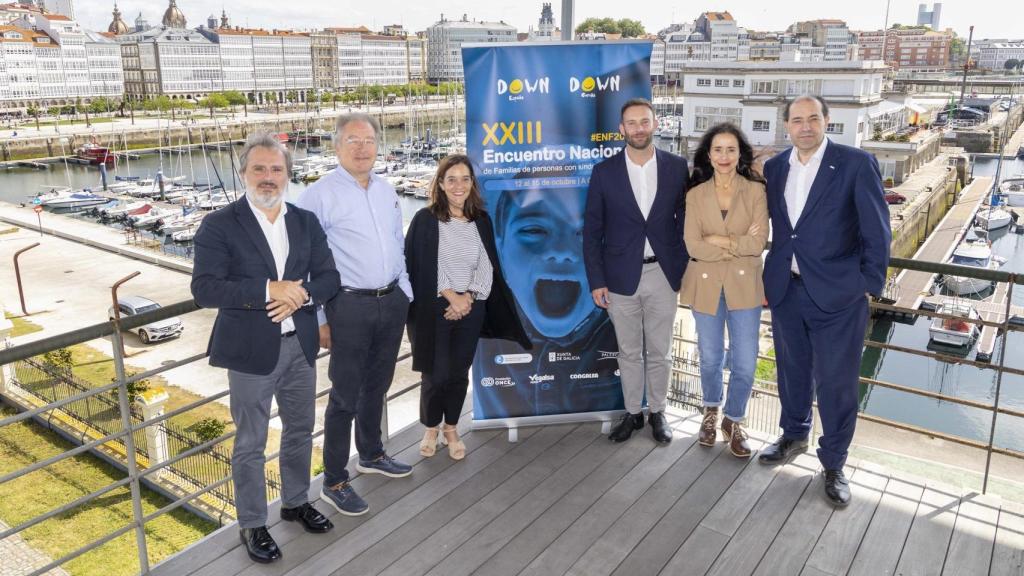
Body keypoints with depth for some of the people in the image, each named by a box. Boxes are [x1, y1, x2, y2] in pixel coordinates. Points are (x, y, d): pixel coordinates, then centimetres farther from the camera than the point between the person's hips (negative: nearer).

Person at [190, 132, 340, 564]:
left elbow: (328, 277, 2)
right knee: (250, 444, 9)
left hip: (300, 346, 5)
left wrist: (299, 295, -19)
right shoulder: (219, 225, -10)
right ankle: (252, 525, 28)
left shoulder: (306, 222, 4)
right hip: (251, 350, -4)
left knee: (300, 430, 20)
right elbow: (205, 289, -18)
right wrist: (268, 290, -27)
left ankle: (296, 501, 42)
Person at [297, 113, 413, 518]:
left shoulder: (387, 191, 10)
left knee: (377, 386, 20)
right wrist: (318, 319, -13)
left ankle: (372, 455, 41)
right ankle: (334, 482, 16)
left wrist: (404, 293, 14)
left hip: (392, 302, 6)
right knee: (346, 395, 0)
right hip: (349, 306, -6)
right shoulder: (320, 195, -10)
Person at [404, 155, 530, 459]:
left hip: (471, 308, 3)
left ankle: (451, 429, 28)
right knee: (436, 374, 1)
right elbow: (424, 267, -8)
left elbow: (487, 265, 4)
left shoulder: (481, 220, 7)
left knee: (459, 372, 9)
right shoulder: (425, 219, -5)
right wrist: (452, 297, -12)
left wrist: (468, 297, -10)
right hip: (435, 308, -3)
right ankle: (431, 428, 25)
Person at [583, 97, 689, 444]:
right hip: (621, 277, 0)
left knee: (659, 352, 11)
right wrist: (596, 281, -4)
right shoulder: (604, 172, -1)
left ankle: (657, 412, 29)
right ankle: (632, 413, 28)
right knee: (628, 352, 13)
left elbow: (685, 220, 5)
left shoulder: (677, 167, 0)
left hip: (662, 274, 0)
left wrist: (683, 269, -1)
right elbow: (592, 231, 0)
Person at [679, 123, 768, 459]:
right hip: (706, 285, 1)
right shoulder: (695, 195, -1)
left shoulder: (756, 191, -3)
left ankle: (733, 421, 25)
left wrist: (718, 240, -13)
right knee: (710, 358, 14)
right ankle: (711, 412, 39)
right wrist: (740, 245, -13)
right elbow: (694, 247, -11)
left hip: (744, 286, -1)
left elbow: (758, 243, -12)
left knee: (745, 363, 1)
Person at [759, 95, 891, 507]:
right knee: (792, 370, 19)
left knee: (836, 382, 5)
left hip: (837, 294, -4)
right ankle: (794, 435, 41)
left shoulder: (857, 164, -9)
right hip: (785, 289, 4)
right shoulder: (774, 168, 4)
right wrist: (766, 277, 9)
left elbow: (877, 231, -7)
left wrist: (870, 285, -7)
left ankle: (833, 462, 23)